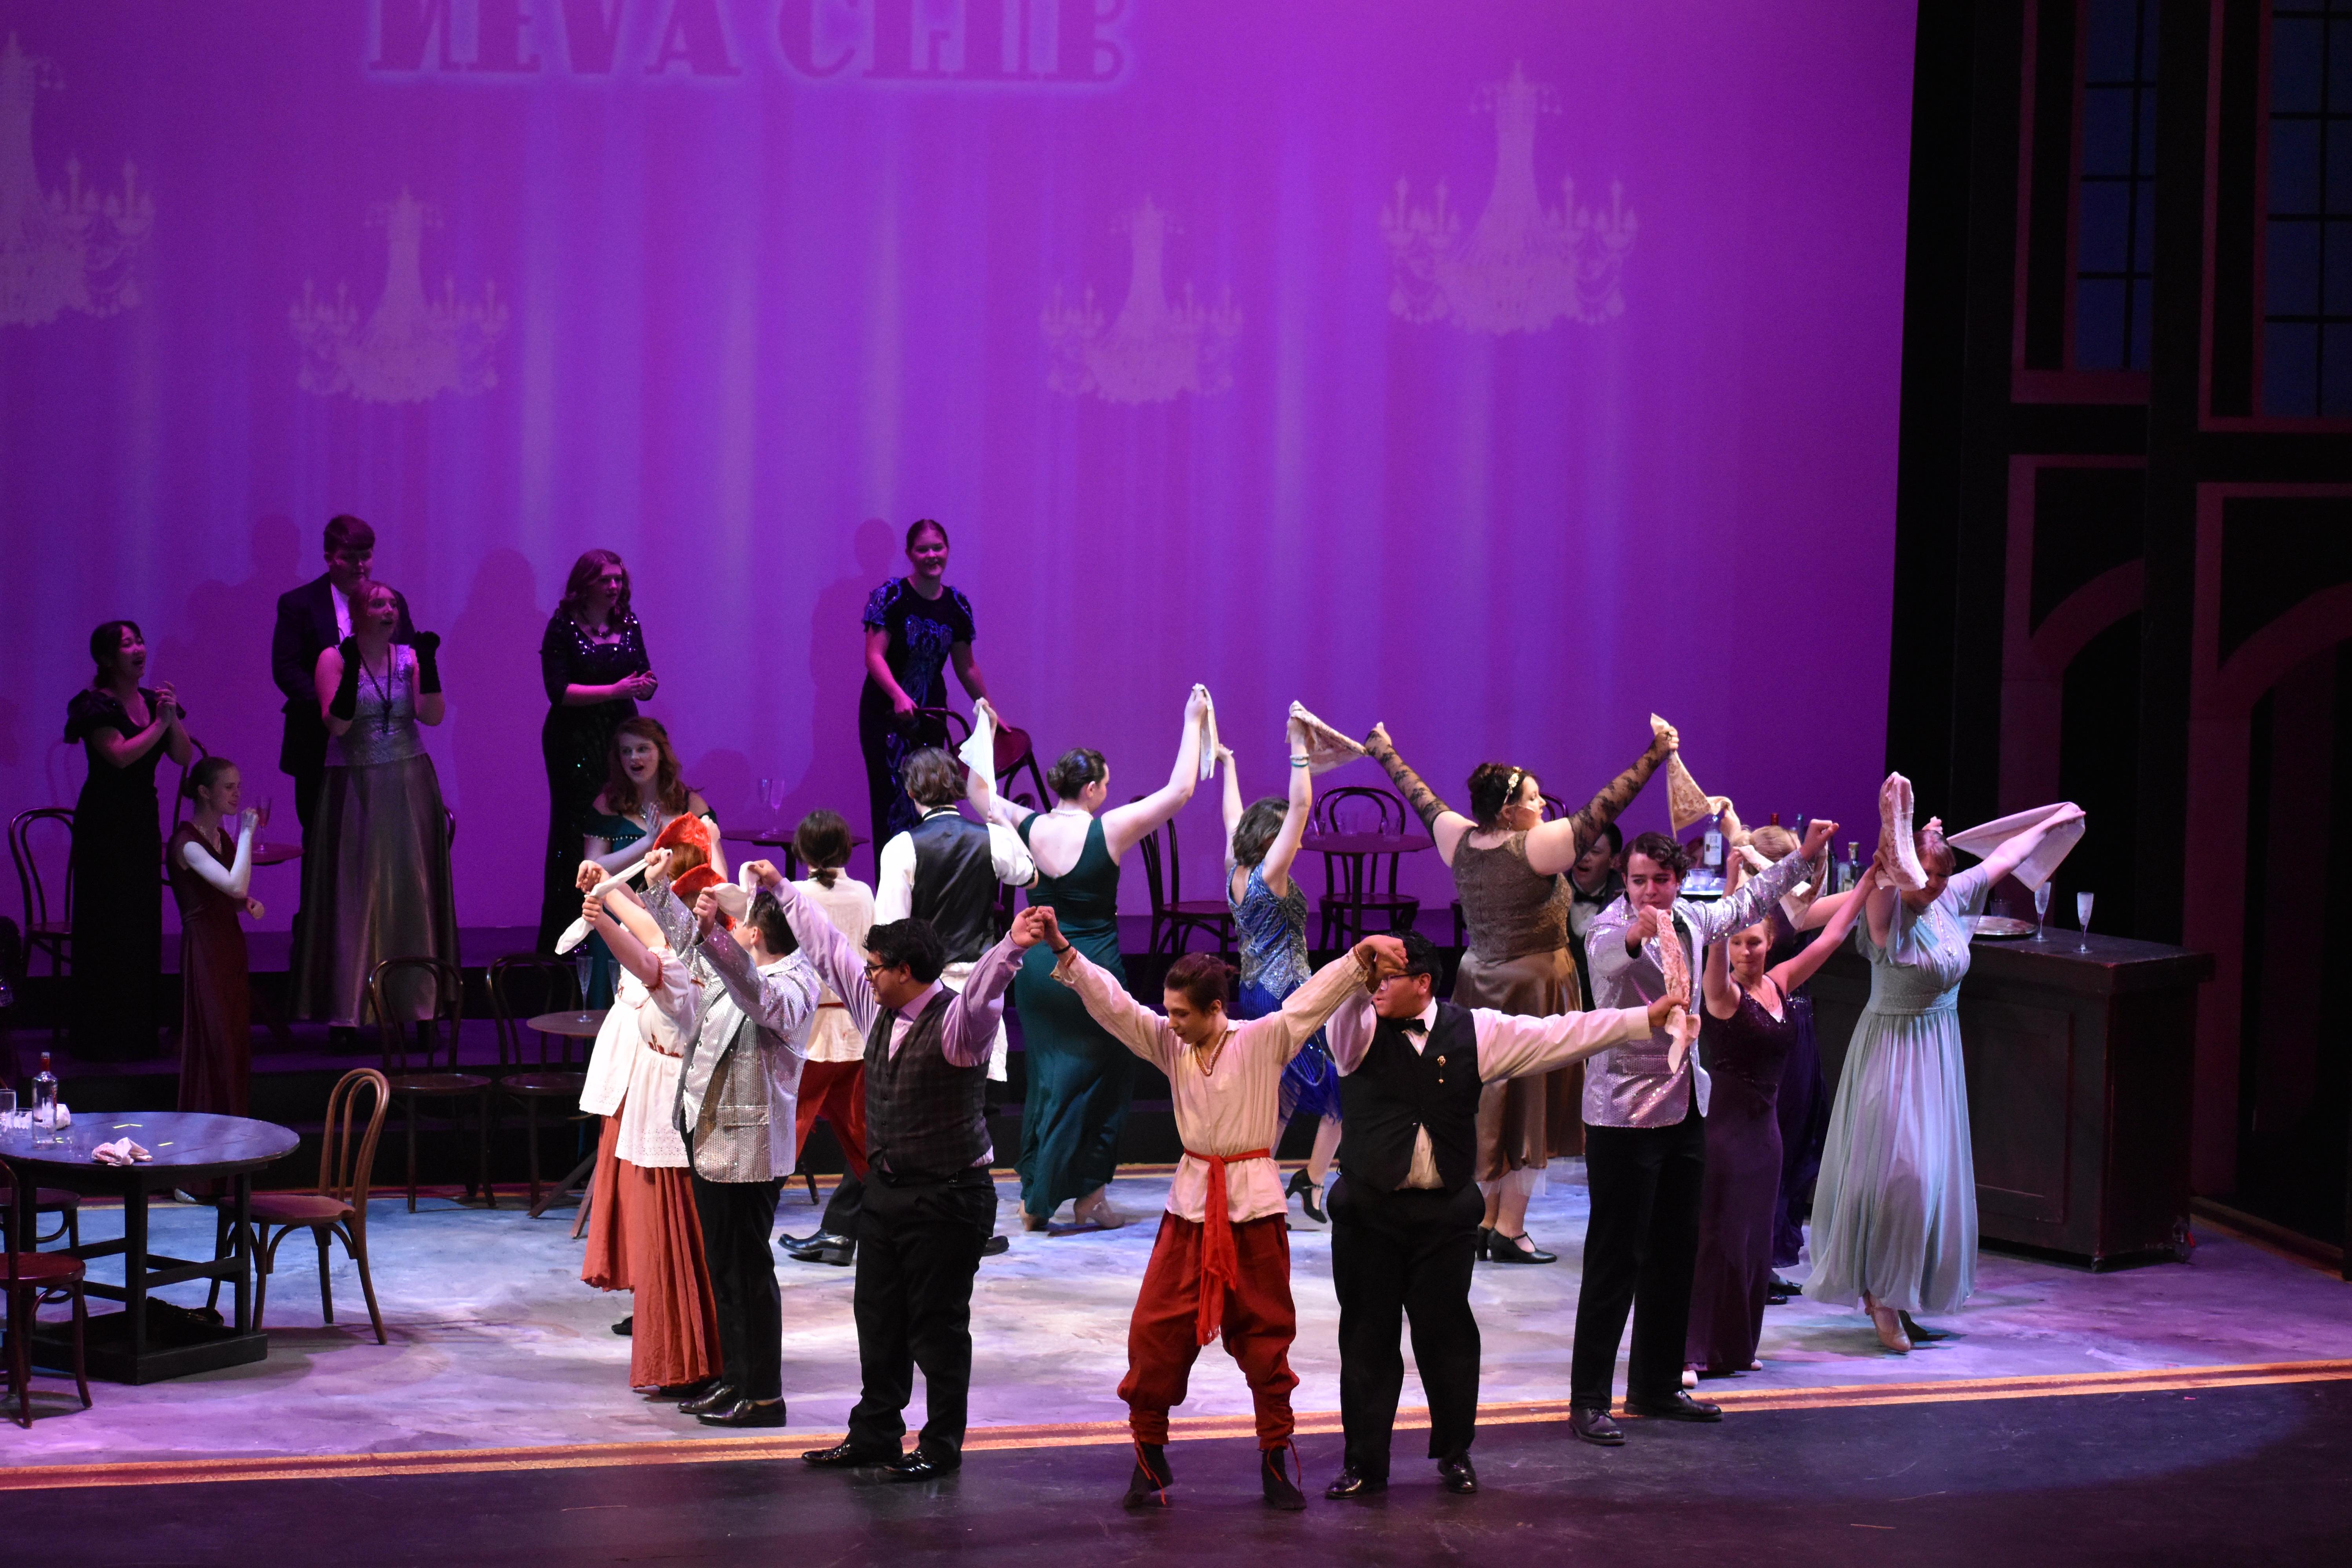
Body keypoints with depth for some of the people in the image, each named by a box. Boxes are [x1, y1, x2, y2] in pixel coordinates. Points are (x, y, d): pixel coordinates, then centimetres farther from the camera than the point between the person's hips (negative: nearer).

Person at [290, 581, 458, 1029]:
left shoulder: (409, 657, 6)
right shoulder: (335, 659, -2)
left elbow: (432, 715, -5)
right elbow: (336, 723, -13)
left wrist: (428, 664, -15)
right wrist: (352, 671, -22)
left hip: (408, 786, 3)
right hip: (354, 787, -3)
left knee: (410, 889, 3)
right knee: (355, 892, -3)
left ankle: (412, 1000, 10)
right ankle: (350, 1005, 0)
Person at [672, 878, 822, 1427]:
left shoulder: (791, 989, -19)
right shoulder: (739, 972, 9)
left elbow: (759, 995, -42)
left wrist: (711, 931, -51)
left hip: (746, 1150, -10)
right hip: (714, 1141, 10)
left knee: (746, 1271, -4)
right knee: (724, 1268, 16)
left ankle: (763, 1395, 3)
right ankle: (734, 1381, 26)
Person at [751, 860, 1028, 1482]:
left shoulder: (957, 1021, -16)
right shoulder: (877, 1008, 7)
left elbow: (982, 988, -38)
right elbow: (827, 946, 17)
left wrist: (1011, 946, -58)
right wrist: (782, 890, 26)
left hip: (946, 1197, -8)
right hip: (885, 1189, 8)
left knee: (937, 1325, 0)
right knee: (877, 1315, 14)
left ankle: (941, 1447, 10)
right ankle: (874, 1434, 26)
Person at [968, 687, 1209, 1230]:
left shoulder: (1028, 828, -2)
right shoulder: (1108, 831, -14)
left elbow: (981, 794, 18)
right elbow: (1179, 790, -8)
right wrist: (1193, 723, -1)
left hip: (1035, 964, 5)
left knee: (1045, 1075, 15)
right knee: (1101, 1076, 9)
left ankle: (1035, 1197, 17)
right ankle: (1088, 1194, 9)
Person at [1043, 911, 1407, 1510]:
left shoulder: (1262, 1043, -7)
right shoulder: (1169, 1045, 2)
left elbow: (1314, 999, -13)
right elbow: (1112, 1003, -4)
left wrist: (1363, 953, -25)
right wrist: (1062, 950, -13)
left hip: (1254, 1206, -3)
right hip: (1191, 1204, 3)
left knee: (1264, 1336, 6)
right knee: (1156, 1330, -1)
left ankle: (1275, 1463, 17)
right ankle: (1149, 1456, 12)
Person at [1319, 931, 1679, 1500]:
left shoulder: (1476, 1031, 2)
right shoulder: (1359, 1030, 1)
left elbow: (1559, 1035, 4)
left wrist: (1645, 1019, 4)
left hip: (1444, 1212, 0)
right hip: (1368, 1212, 0)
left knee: (1446, 1332, 6)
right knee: (1367, 1335, 4)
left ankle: (1454, 1454, 23)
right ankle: (1365, 1463, 14)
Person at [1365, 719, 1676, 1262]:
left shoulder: (1460, 841, -1)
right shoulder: (1536, 848, -18)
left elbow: (1421, 796, 15)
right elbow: (1602, 808, -18)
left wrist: (1386, 754, 31)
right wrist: (1655, 755, -12)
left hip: (1479, 983, 7)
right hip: (1534, 987, -7)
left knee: (1486, 1100, 15)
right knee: (1529, 1105, 0)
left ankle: (1482, 1219, 20)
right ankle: (1509, 1231, 2)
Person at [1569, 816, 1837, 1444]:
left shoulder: (1690, 919, 7)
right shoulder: (1610, 926, -16)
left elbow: (1745, 903, 27)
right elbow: (1608, 959, -40)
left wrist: (1803, 856, 30)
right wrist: (1637, 934, -62)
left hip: (1683, 1106, 8)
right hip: (1624, 1112, -8)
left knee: (1676, 1252, 13)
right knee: (1615, 1258, -8)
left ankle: (1657, 1387, 23)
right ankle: (1589, 1401, -4)